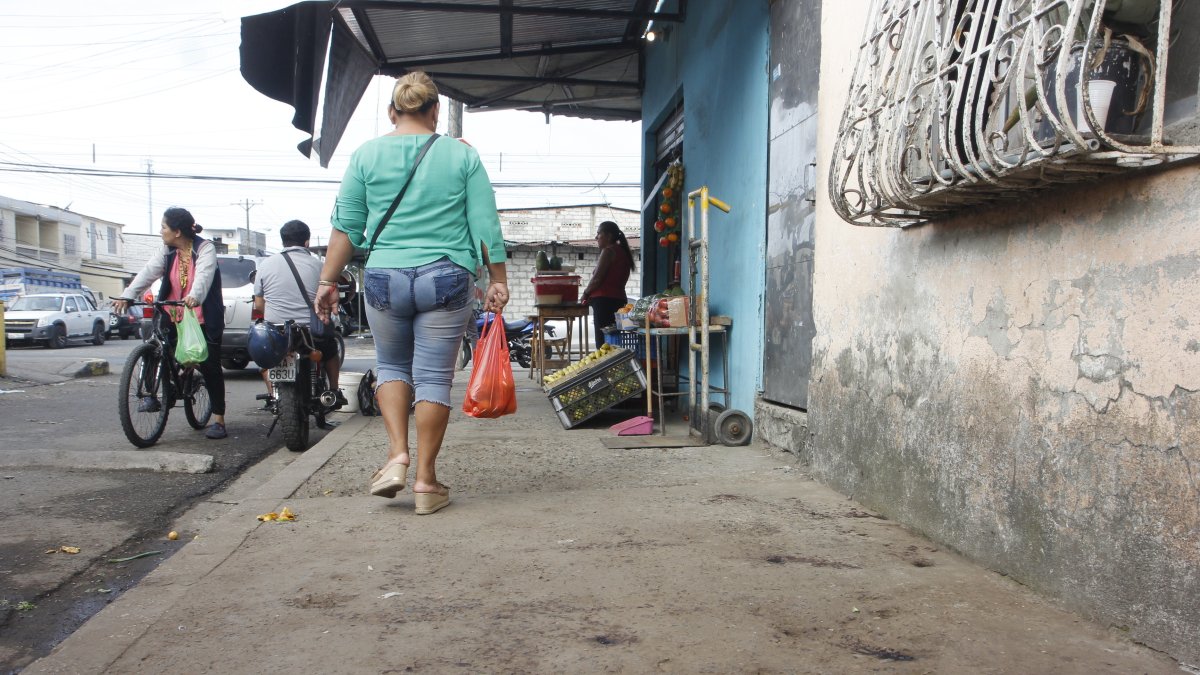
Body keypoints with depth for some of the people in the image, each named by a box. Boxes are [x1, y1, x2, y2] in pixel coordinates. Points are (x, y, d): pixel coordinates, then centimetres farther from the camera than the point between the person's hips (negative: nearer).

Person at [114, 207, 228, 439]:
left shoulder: (205, 249, -10)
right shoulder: (167, 252, 4)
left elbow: (204, 275, -28)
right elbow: (148, 272, -9)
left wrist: (194, 297, -48)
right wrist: (127, 296, -24)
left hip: (203, 318, -5)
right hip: (173, 317, 5)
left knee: (210, 367, -2)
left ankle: (219, 419, 6)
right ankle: (152, 395, 11)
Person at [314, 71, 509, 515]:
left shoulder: (366, 155, 5)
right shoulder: (463, 156, 3)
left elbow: (346, 225, 5)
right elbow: (486, 226, 1)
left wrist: (328, 281, 11)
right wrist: (497, 280, 7)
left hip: (384, 279, 1)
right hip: (445, 280, -1)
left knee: (391, 365, 22)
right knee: (434, 376, 5)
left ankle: (397, 454, 9)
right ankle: (425, 480, 9)